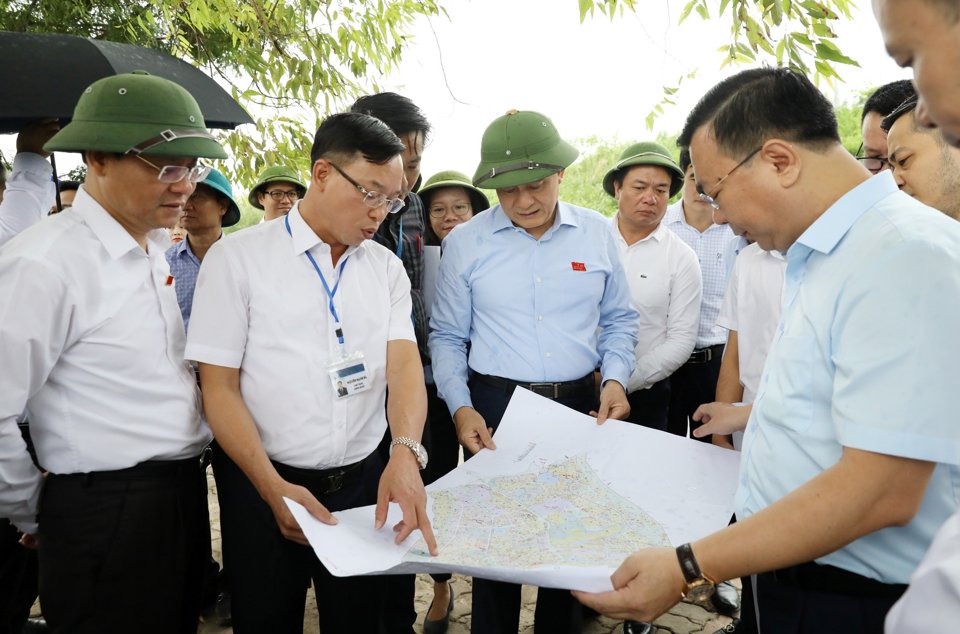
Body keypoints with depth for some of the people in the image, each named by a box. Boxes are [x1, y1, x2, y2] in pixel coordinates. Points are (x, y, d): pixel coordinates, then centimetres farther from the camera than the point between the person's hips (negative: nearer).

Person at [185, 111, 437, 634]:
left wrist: (406, 452, -26)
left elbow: (404, 361, -7)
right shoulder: (237, 258, -7)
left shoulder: (386, 267, 4)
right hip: (263, 482, -3)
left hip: (364, 480, 4)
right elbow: (219, 388, -8)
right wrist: (274, 488, -17)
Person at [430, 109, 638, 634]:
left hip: (580, 407, 2)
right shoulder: (465, 243, -2)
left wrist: (615, 377, -7)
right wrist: (460, 408, -8)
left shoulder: (597, 233, 2)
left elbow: (618, 320, 9)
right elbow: (447, 337, 2)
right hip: (494, 409, -1)